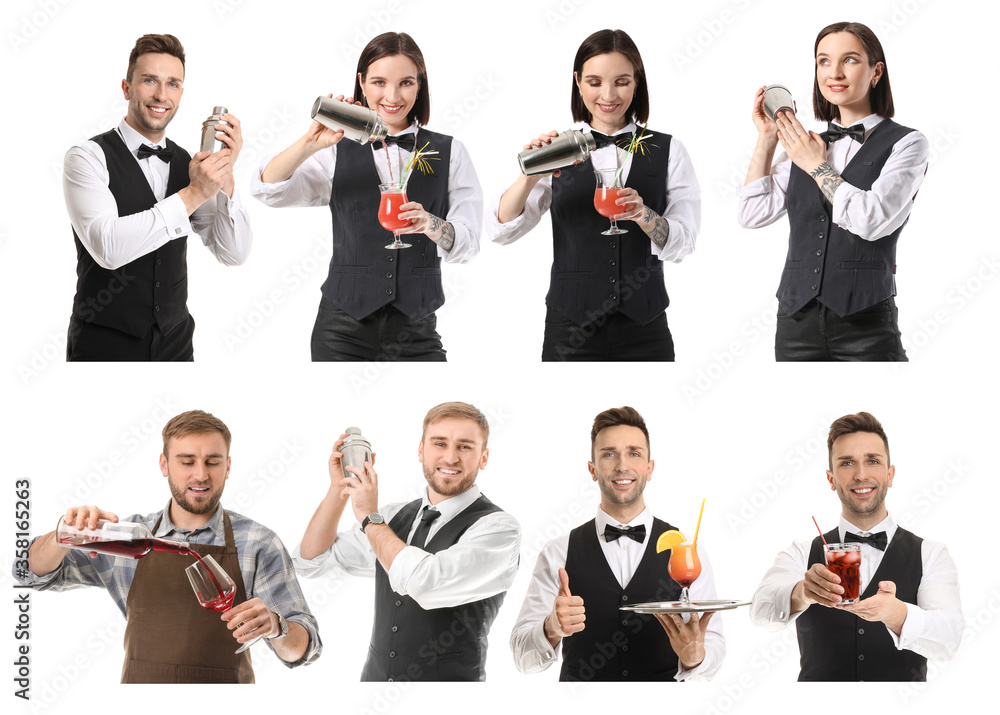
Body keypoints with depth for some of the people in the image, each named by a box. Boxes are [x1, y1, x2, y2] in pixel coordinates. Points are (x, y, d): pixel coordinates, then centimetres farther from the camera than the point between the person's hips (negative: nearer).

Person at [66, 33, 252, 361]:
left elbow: (234, 254, 1)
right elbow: (108, 247, -24)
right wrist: (192, 194, -23)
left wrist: (225, 176, -12)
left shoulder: (188, 164, 7)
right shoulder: (89, 157, -8)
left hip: (175, 343, 5)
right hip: (105, 346, -5)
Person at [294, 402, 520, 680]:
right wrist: (338, 489, -2)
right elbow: (312, 561, 11)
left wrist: (370, 518, -13)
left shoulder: (497, 527, -13)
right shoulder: (396, 518, 6)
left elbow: (424, 585, -26)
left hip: (450, 677, -5)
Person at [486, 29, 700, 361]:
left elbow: (682, 246, -2)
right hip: (571, 331, -1)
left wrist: (644, 215, -23)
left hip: (644, 332, 1)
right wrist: (531, 176, -23)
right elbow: (501, 231, -6)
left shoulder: (667, 151, 6)